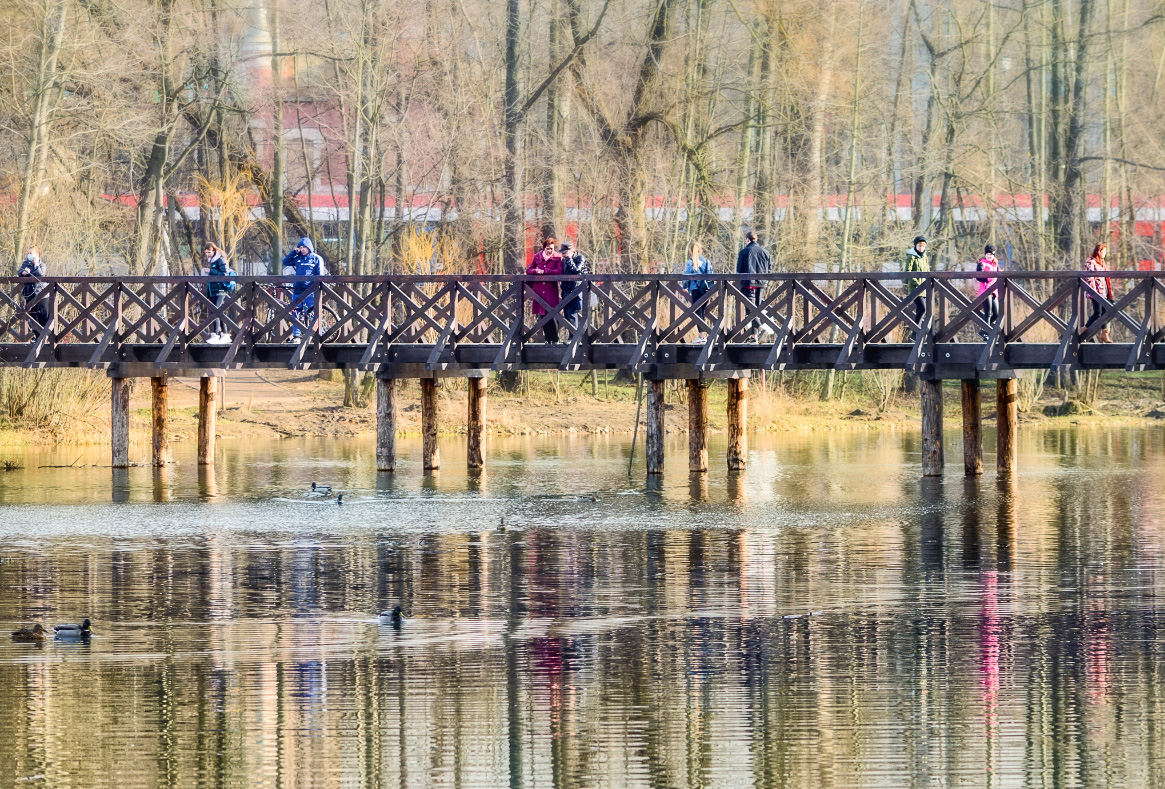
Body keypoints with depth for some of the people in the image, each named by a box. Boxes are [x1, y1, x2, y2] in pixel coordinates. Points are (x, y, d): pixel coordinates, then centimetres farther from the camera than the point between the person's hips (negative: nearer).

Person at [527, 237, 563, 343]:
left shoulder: (557, 258, 1)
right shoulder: (537, 257, 11)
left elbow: (559, 271, -11)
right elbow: (528, 270, 11)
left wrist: (544, 271, -15)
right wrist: (536, 271, -11)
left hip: (551, 290, -4)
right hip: (539, 290, 4)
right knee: (543, 315, 6)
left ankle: (554, 339, -2)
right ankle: (547, 338, 13)